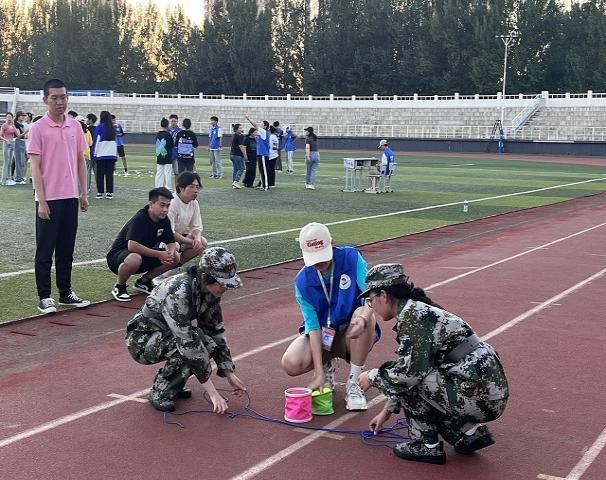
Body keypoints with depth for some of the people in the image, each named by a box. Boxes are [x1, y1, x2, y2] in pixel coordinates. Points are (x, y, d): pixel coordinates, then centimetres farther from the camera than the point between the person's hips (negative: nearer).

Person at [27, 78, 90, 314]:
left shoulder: (75, 126, 8)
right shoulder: (38, 128, -7)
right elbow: (35, 166, -9)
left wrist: (83, 193, 10)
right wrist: (41, 201, -14)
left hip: (71, 197, 5)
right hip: (49, 199, -5)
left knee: (66, 250, 12)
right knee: (45, 250, 3)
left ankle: (66, 293, 22)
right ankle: (44, 298, 9)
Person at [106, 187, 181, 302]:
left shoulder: (164, 220, -3)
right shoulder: (139, 219, -26)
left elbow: (171, 243, 3)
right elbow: (132, 246, -37)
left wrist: (170, 253, -22)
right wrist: (159, 254, -34)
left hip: (144, 254, 7)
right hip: (117, 256, -7)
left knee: (175, 257, -8)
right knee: (134, 259, -42)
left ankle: (143, 281, 9)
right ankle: (119, 287, -11)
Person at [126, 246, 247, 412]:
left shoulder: (210, 292, -11)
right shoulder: (178, 293, -34)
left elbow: (216, 331, -2)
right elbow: (188, 344, -36)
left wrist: (230, 375, -7)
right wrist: (213, 393, -34)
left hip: (168, 335, 7)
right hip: (142, 339, -7)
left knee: (210, 344, -17)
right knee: (188, 349, -31)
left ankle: (173, 386, 4)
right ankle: (160, 392, -10)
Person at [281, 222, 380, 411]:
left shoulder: (351, 258, -16)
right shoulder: (303, 281, -14)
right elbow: (313, 326, -18)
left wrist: (363, 319, -48)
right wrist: (319, 373, -25)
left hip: (351, 334, -1)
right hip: (321, 335, 1)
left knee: (364, 315, -35)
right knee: (291, 364, -27)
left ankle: (353, 384, -19)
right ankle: (327, 365, 10)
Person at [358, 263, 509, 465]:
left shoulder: (412, 314, -13)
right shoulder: (417, 310, 16)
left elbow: (410, 372, -21)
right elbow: (410, 367, 26)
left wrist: (372, 377, -3)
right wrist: (388, 410, 33)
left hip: (477, 397, -10)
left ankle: (427, 445, 4)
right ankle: (469, 433, 17)